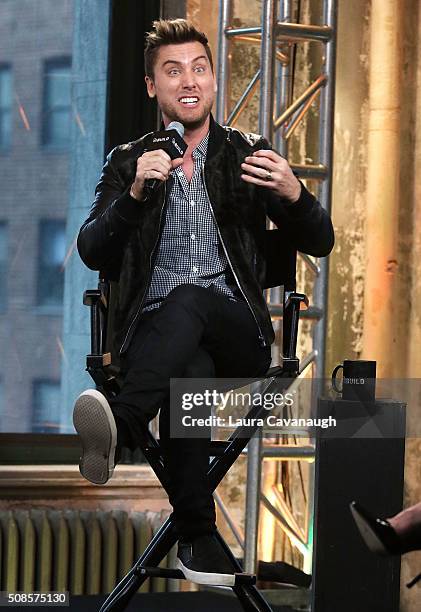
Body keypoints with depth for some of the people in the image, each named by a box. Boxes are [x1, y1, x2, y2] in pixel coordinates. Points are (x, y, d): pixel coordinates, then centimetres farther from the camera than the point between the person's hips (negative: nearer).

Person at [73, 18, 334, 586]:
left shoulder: (247, 156, 14)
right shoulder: (127, 163, 15)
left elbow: (319, 243, 8)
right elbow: (92, 253, 2)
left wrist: (293, 193, -15)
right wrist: (137, 193, -16)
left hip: (236, 335, 0)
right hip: (154, 332, 0)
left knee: (188, 300, -37)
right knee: (190, 371, -38)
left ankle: (119, 429, -59)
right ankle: (197, 537, -41)